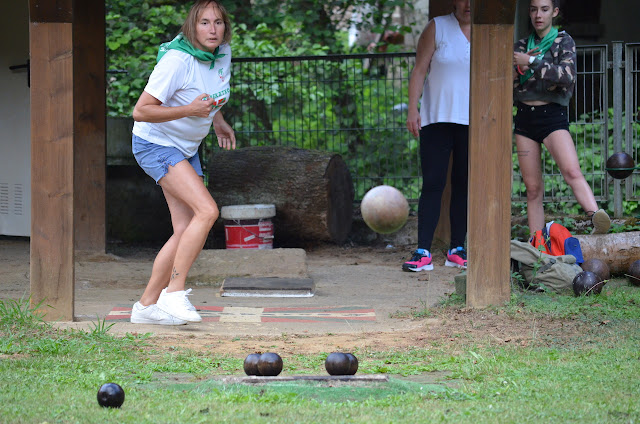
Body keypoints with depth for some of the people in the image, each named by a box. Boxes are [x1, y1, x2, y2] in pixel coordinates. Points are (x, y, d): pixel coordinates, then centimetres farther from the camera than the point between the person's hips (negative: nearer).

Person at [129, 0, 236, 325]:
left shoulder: (223, 53, 0)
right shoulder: (177, 60, -25)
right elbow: (140, 111, -26)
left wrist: (218, 121, 14)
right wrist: (190, 110, -31)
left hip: (187, 149, 8)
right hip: (155, 144, -8)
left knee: (186, 234, 2)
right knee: (207, 211, -24)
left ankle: (146, 305, 12)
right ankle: (173, 293, -19)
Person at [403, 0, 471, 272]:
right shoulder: (437, 28, 2)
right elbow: (419, 70, 0)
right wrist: (413, 109, -9)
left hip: (473, 122, 2)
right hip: (438, 119, -2)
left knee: (464, 185, 5)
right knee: (433, 184, -7)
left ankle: (457, 250, 12)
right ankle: (423, 253, -11)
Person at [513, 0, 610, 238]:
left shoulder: (563, 41, 4)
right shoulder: (521, 46, 14)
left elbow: (567, 75, -14)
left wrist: (532, 62, -15)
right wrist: (519, 68, -8)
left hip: (553, 115, -4)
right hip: (525, 117, 4)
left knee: (572, 171, -28)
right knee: (533, 188, 2)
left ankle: (596, 216, -48)